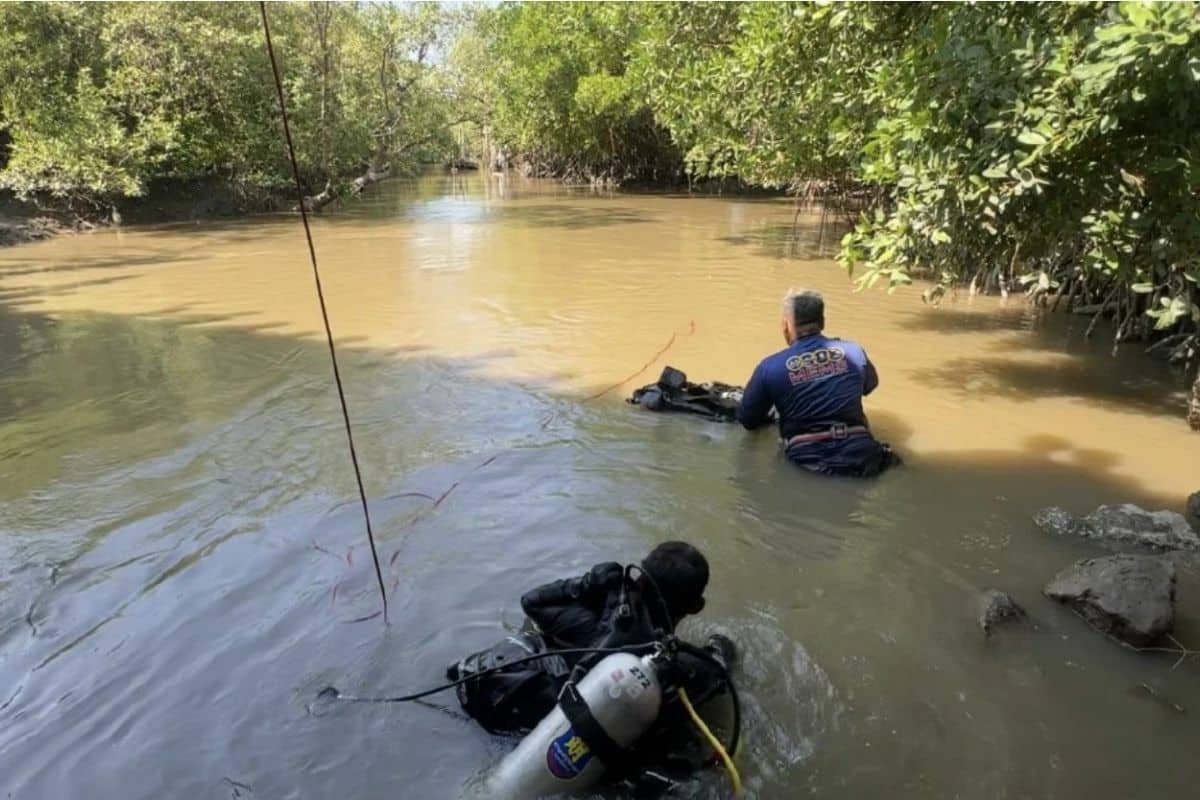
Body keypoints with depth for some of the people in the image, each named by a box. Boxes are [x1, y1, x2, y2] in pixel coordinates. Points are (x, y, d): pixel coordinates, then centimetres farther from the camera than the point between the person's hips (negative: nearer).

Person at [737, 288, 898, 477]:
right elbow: (870, 385, 26)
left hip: (808, 459, -2)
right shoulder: (853, 351, 4)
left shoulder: (770, 367, -5)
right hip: (857, 452, 3)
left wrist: (771, 418, 25)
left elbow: (747, 418, 4)